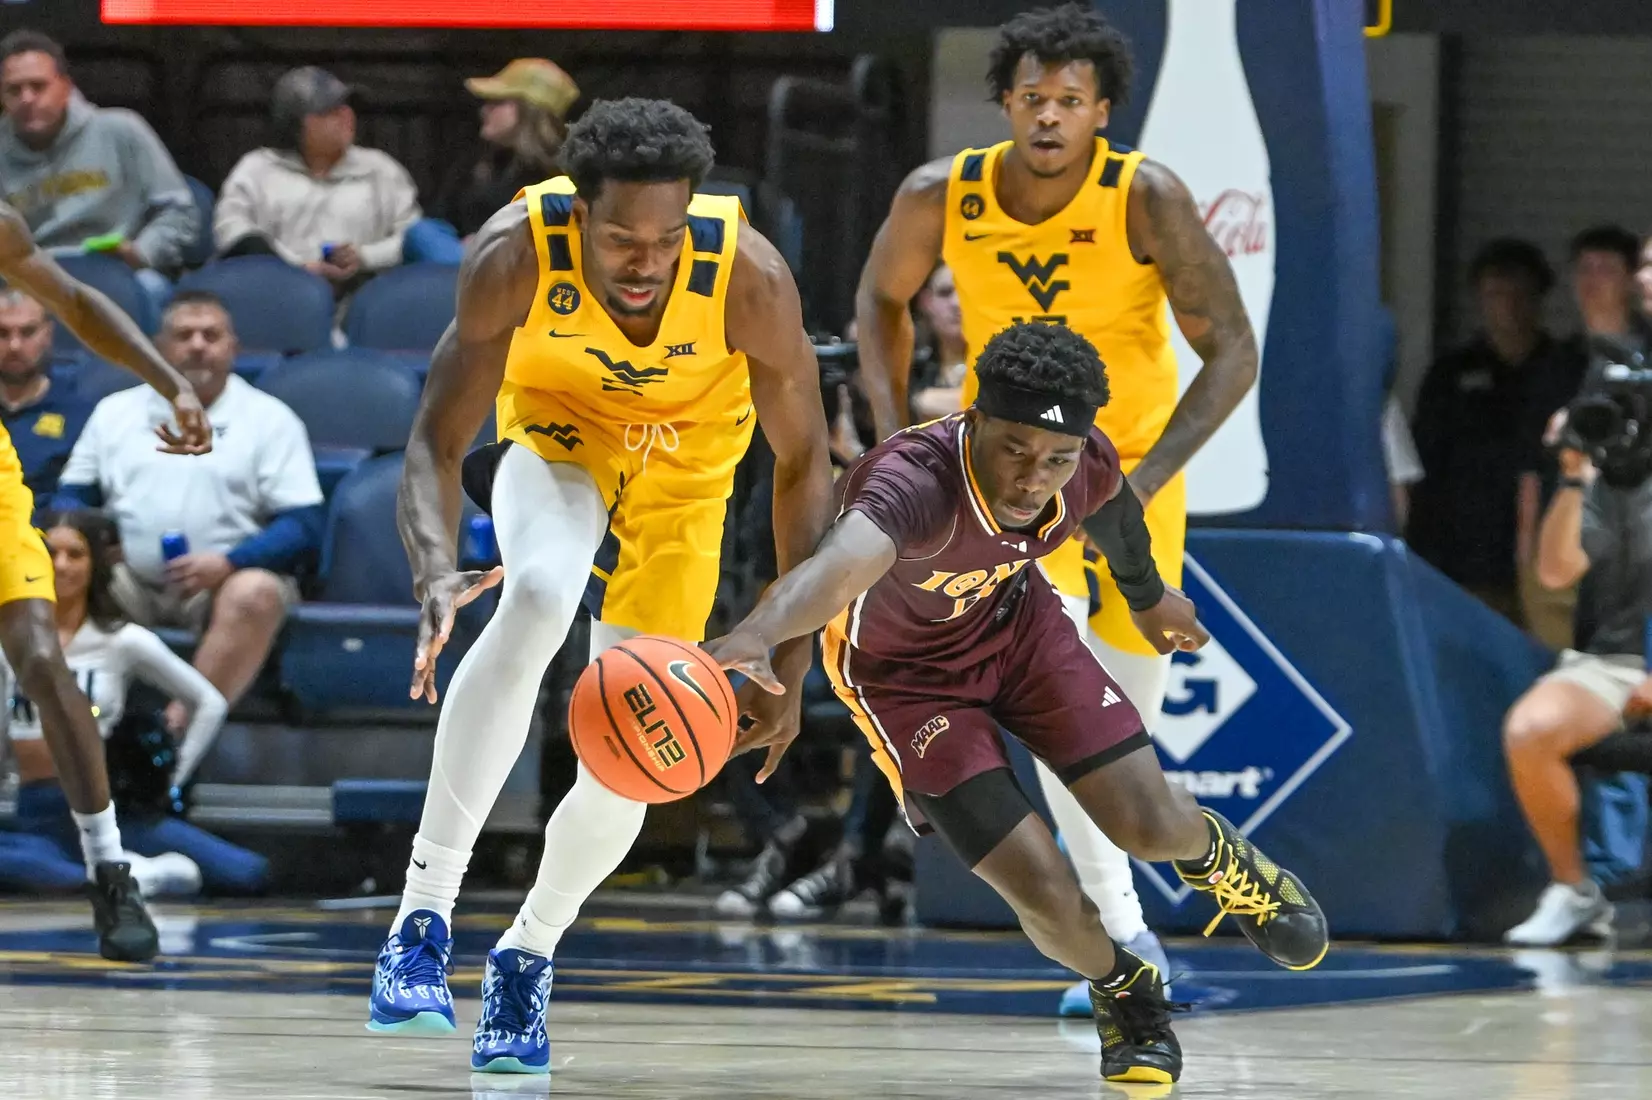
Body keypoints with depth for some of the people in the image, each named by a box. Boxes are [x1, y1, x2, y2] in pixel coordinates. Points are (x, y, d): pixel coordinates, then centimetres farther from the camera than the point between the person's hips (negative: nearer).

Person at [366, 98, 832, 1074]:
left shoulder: (750, 278, -33)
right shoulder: (516, 253, -34)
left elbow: (803, 464, -19)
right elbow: (439, 441, -27)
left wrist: (790, 662, -21)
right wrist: (437, 575, -48)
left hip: (680, 477, 2)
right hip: (556, 434, -2)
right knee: (540, 597, -35)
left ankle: (528, 956, 26)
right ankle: (423, 916, -35)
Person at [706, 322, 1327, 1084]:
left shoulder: (1088, 465, -25)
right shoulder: (917, 483, -44)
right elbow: (840, 565, -66)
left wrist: (1148, 595, 23)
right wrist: (753, 637, -87)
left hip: (1016, 621, 4)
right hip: (907, 673, -4)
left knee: (1151, 826, -5)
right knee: (1047, 897, -11)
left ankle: (1221, 861, 35)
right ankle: (1122, 991, 25)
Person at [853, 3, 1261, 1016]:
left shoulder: (1146, 198, -23)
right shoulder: (942, 198, -16)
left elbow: (1233, 353, -21)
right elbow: (883, 295, 5)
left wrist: (1144, 480, -30)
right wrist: (895, 438, -5)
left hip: (1135, 463, 0)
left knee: (1129, 707, 9)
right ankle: (1123, 932, -16)